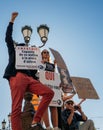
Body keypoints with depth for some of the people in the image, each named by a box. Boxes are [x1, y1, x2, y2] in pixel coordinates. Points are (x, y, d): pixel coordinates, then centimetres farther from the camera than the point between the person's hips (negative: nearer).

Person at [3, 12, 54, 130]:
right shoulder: (13, 53, 27)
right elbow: (8, 38, 18)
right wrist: (12, 20, 17)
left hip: (29, 79, 4)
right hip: (17, 77, -4)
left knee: (49, 93, -16)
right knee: (16, 109, -17)